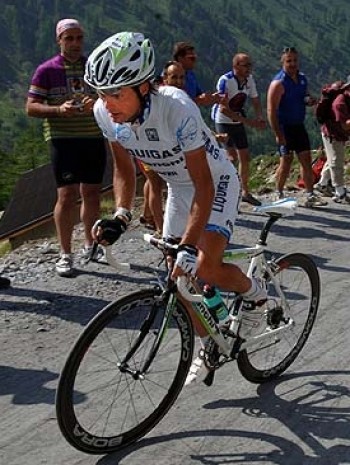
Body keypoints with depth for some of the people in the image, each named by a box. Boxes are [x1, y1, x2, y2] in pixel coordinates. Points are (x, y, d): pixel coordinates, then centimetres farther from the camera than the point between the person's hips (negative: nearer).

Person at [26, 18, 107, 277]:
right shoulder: (47, 70, -1)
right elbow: (31, 107, -4)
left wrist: (97, 104, -17)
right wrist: (59, 109, -22)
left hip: (94, 139, 4)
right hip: (63, 139, -4)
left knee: (91, 194, 10)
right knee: (67, 194, -9)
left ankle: (90, 245, 26)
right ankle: (66, 254, -1)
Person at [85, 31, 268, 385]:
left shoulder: (176, 108, -37)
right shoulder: (105, 113, -21)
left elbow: (204, 186, -34)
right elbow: (124, 168, -5)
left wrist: (188, 245, -42)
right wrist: (120, 216, -21)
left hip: (215, 182, -6)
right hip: (178, 187, 6)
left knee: (205, 269, -22)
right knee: (177, 279, 6)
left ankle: (256, 294, 11)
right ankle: (209, 345, 28)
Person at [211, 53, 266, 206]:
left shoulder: (250, 79, -1)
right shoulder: (225, 81, -23)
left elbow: (256, 101, 9)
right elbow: (224, 109, -27)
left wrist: (259, 118, -12)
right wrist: (247, 121, -29)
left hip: (238, 122, 7)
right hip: (223, 121, -7)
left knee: (245, 156, 9)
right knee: (232, 156, -16)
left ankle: (245, 192, 21)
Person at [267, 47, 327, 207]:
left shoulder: (302, 78, 9)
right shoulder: (279, 83, -14)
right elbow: (271, 110, -18)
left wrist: (309, 100, 0)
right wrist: (278, 134, -24)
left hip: (299, 126, 7)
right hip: (284, 127, -7)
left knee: (306, 160, 5)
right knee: (286, 162, -3)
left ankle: (310, 196, 10)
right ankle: (279, 195, 13)